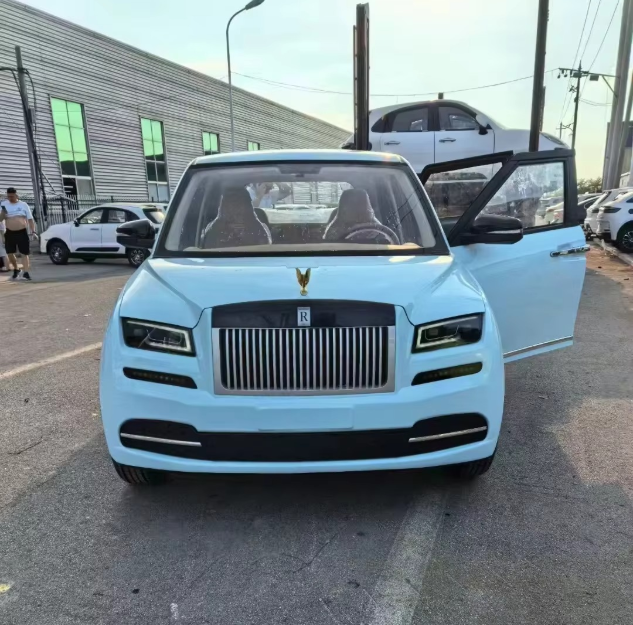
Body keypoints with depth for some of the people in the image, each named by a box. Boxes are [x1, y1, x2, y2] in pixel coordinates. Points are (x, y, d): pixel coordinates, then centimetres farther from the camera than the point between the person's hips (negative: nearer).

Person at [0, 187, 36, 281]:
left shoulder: (23, 205, 2)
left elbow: (30, 219, 1)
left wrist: (33, 231, -10)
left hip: (22, 232, -2)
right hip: (10, 233, 2)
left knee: (24, 253, -4)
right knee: (10, 253, 6)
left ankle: (25, 273, -4)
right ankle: (16, 270, 27)